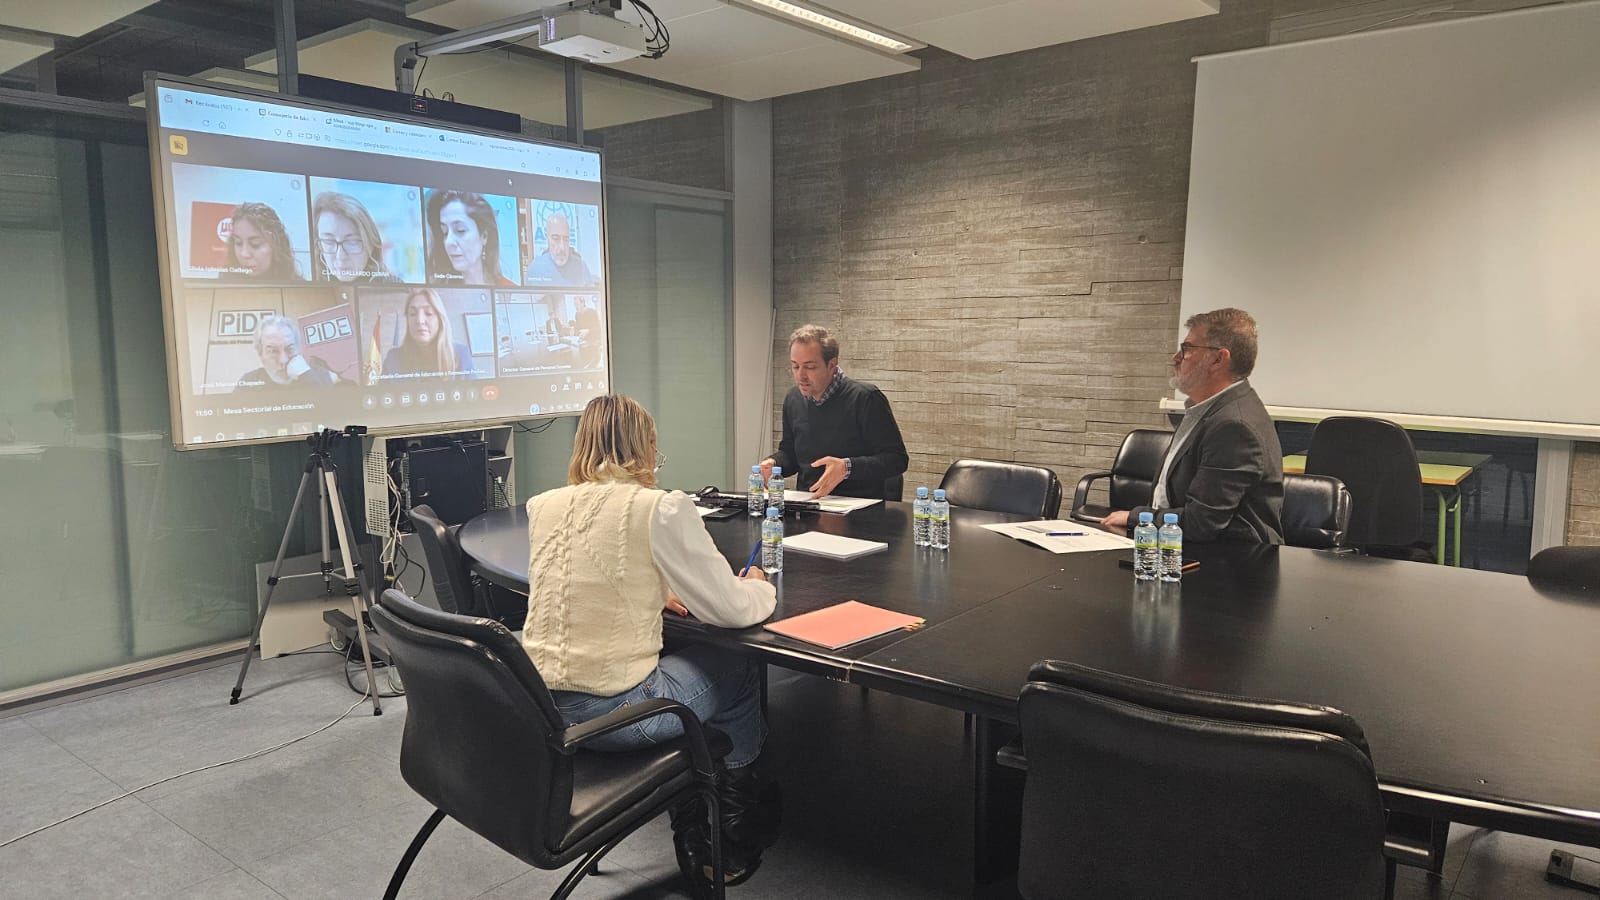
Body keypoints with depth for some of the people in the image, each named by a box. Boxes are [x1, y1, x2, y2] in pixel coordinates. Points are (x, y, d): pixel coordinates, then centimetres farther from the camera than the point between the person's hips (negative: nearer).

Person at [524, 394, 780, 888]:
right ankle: (731, 838, 39)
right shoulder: (662, 508, -15)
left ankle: (690, 829, 37)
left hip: (537, 709, 6)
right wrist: (761, 588, 12)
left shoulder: (543, 506, 3)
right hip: (612, 711, -6)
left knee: (674, 660, 30)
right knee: (740, 672, 20)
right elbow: (731, 609, -9)